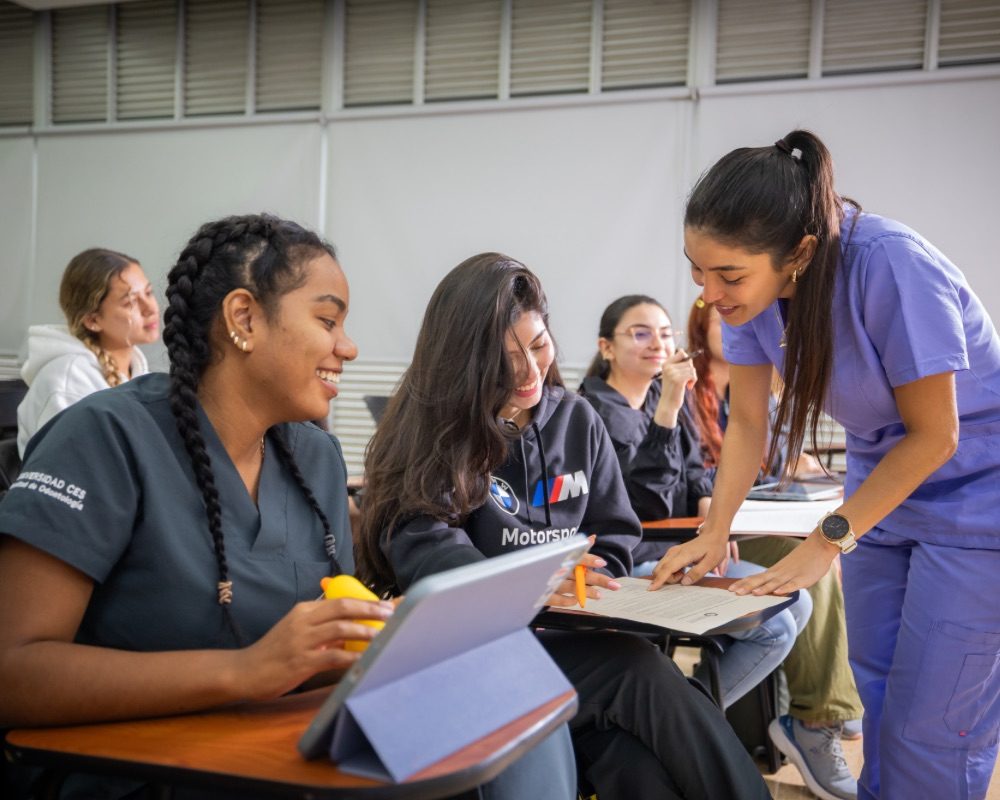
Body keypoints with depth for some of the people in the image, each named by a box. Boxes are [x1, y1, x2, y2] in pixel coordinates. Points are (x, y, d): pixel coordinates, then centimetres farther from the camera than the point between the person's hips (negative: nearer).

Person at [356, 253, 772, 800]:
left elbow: (613, 540, 12)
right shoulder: (429, 431, -3)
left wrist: (583, 591, -10)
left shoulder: (576, 419, 11)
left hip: (571, 636, 4)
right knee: (638, 671, -29)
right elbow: (425, 551, -17)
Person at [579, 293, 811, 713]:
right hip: (637, 564, -8)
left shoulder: (663, 395, 9)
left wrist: (709, 509, 0)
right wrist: (667, 410, -31)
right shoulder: (597, 412, -16)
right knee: (774, 627, -14)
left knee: (796, 603, 3)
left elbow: (692, 469, 22)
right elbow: (648, 505, -26)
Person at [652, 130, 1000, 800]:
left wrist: (828, 541, -18)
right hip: (882, 480, 6)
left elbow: (934, 434, -22)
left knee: (930, 728, -6)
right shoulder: (752, 280, -14)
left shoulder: (889, 266, -32)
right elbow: (747, 422, -3)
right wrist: (714, 534, -12)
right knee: (877, 694, 14)